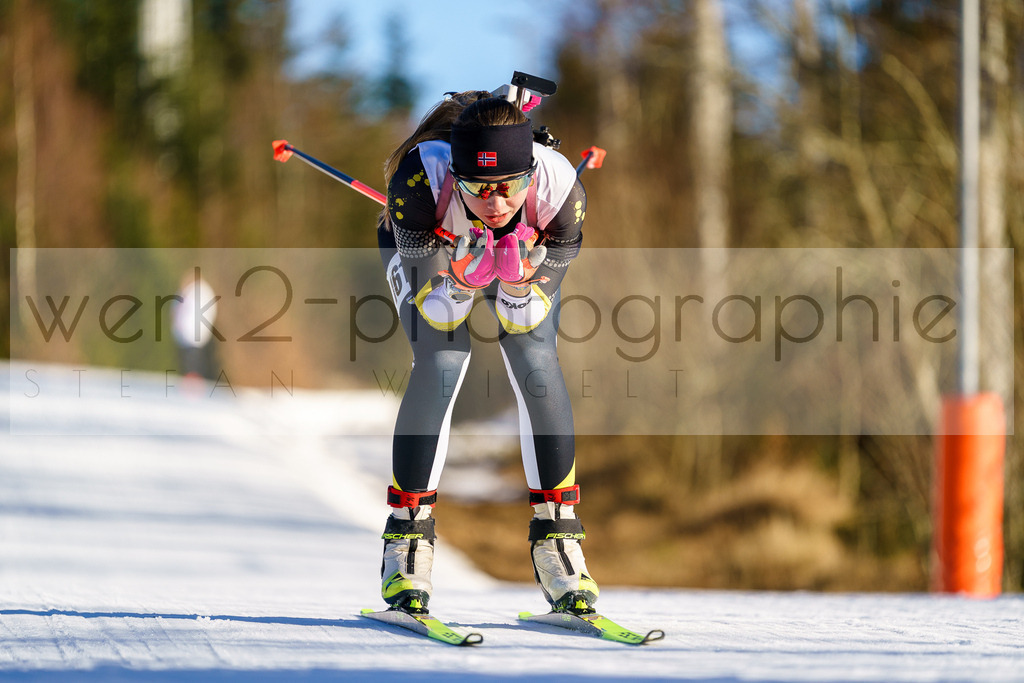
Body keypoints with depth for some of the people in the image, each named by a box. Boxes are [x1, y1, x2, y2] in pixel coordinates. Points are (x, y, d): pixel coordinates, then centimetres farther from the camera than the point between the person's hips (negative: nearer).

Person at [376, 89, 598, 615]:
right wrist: (464, 278, -47)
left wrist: (518, 279, -44)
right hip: (424, 244, -1)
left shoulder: (559, 187, -38)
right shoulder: (421, 177, -42)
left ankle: (556, 535, -9)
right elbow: (438, 314, -30)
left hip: (526, 251, 1)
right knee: (442, 363, -21)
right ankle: (406, 538, -11)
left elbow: (525, 320, -26)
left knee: (536, 361, -19)